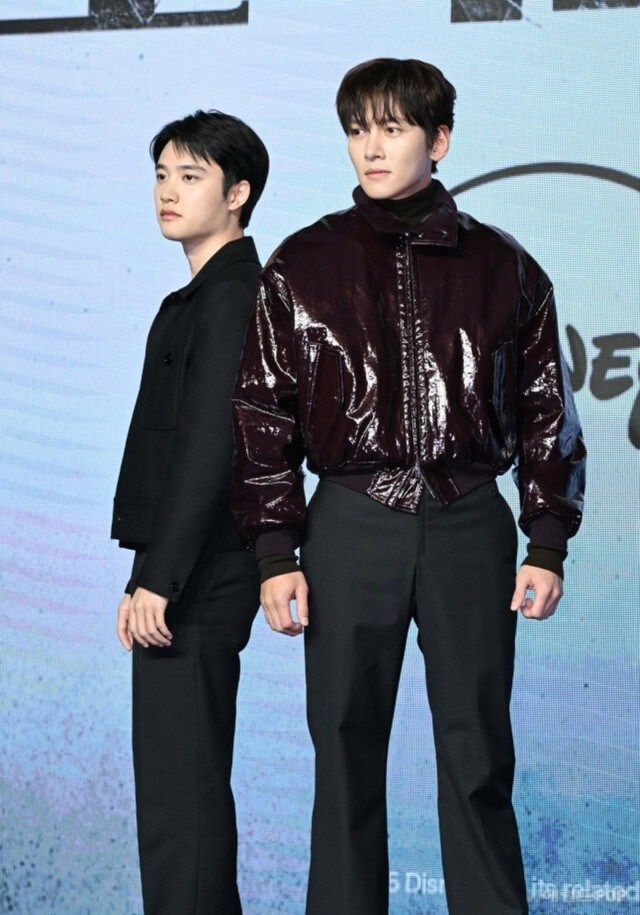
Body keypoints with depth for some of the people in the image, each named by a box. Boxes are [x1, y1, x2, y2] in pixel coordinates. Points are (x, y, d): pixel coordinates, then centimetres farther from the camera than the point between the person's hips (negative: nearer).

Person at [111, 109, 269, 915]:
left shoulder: (228, 297, -14)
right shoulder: (211, 293, 17)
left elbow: (208, 448, -21)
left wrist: (158, 580, -23)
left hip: (196, 580, -10)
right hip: (190, 574, 10)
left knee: (179, 782, -8)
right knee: (190, 778, 16)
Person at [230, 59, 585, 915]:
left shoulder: (501, 267, 7)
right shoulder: (304, 265, 5)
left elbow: (546, 411, 10)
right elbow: (262, 414, 4)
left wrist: (547, 545, 3)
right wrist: (276, 553, -2)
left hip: (469, 523, 0)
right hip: (351, 527, 0)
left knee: (478, 754, 4)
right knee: (347, 752, 4)